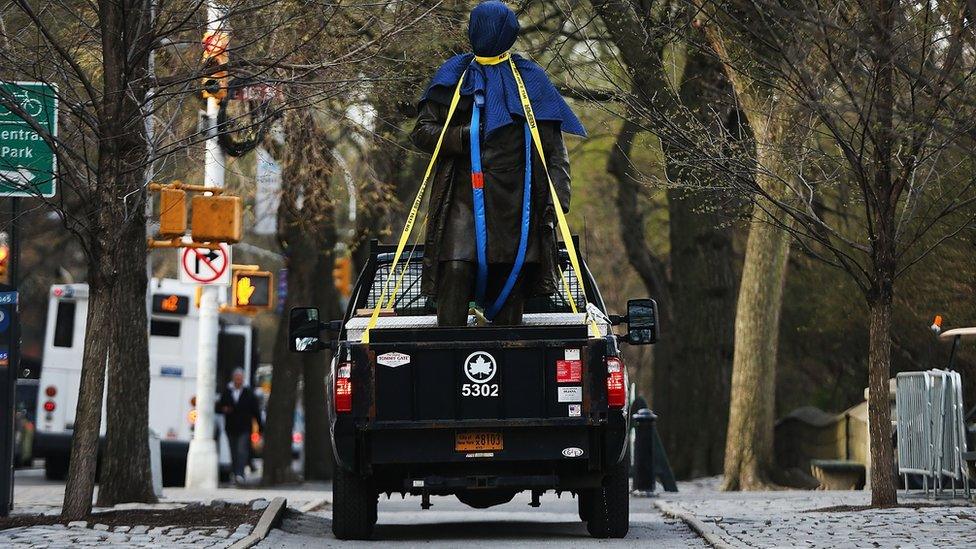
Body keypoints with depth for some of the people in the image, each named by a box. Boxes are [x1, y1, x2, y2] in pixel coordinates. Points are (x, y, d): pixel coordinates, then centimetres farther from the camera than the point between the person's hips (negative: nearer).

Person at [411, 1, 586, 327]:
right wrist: (463, 137, -9)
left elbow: (553, 146, 10)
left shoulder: (530, 80, 13)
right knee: (456, 270, -16)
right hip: (463, 198, -1)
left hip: (516, 199, 1)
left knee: (510, 284, 2)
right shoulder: (454, 76, 13)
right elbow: (422, 131, 10)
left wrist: (557, 197, -3)